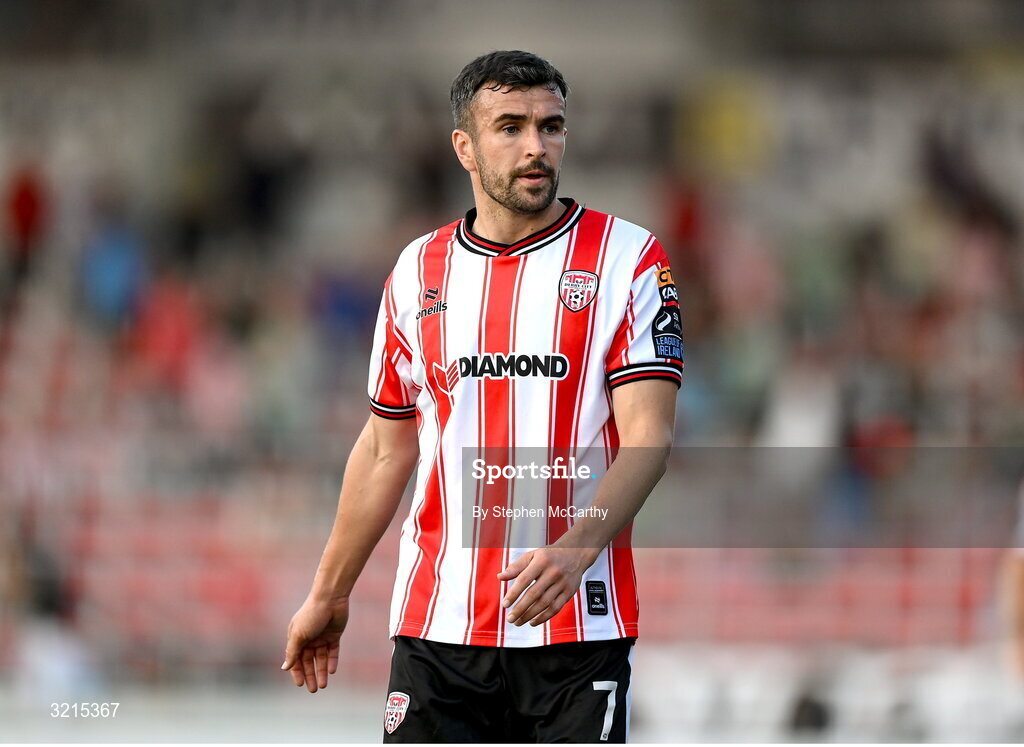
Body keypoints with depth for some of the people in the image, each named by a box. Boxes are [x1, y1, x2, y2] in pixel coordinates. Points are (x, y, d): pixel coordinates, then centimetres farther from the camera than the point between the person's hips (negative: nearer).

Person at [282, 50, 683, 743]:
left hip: (578, 621, -3)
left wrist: (575, 548, -26)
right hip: (437, 624, 3)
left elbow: (648, 434, -10)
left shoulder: (628, 258, -1)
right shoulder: (419, 270, 11)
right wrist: (328, 595, 20)